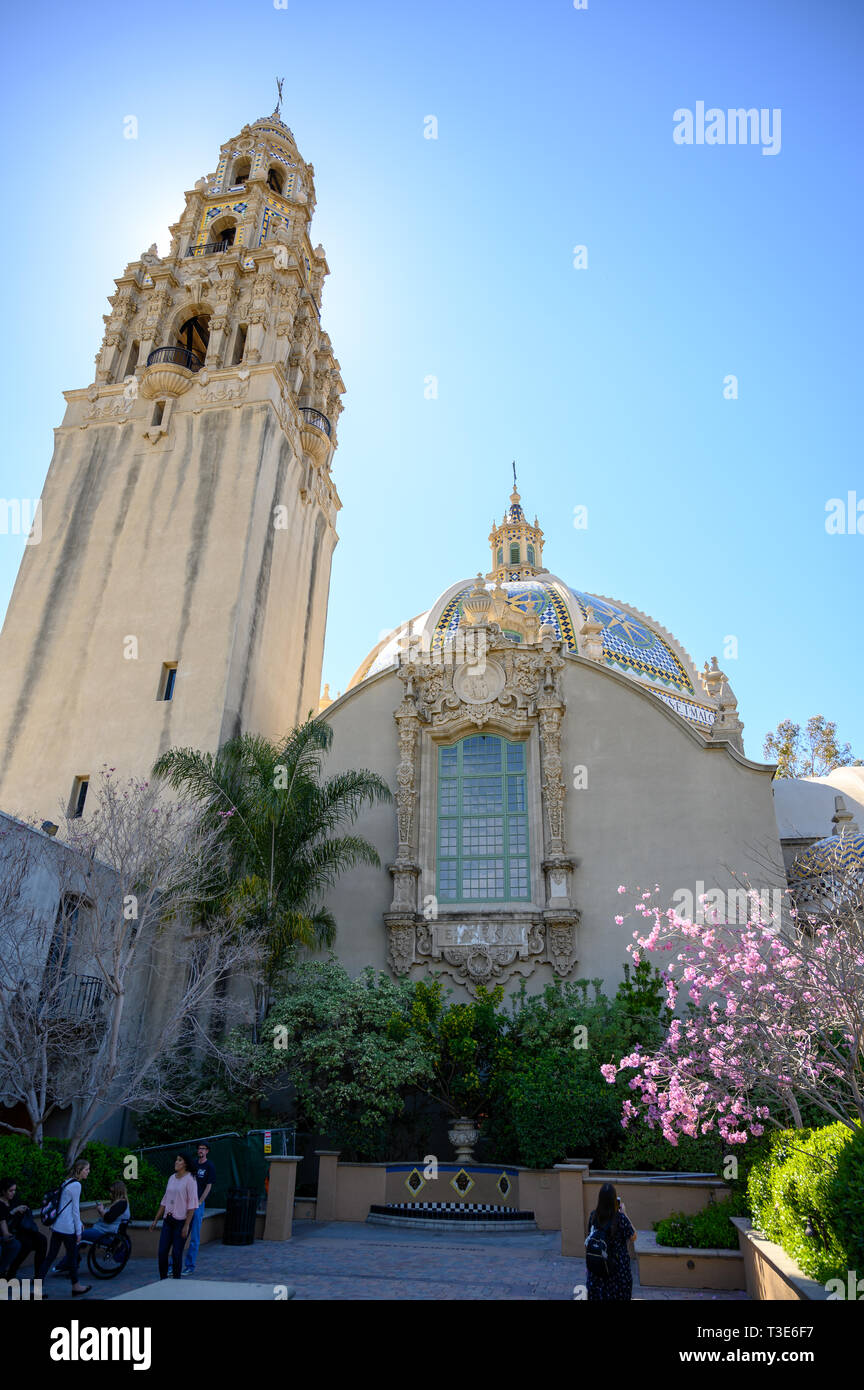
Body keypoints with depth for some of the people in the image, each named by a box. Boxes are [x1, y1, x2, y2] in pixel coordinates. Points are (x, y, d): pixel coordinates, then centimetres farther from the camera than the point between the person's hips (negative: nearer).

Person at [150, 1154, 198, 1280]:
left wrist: (186, 1225, -17)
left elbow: (192, 1205, -13)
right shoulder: (172, 1178, 10)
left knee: (176, 1253, -2)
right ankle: (163, 1279, 18)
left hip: (181, 1221, -6)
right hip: (168, 1220, 6)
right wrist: (155, 1220, 15)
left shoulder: (189, 1179, -11)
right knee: (162, 1252, 3)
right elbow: (165, 1201, 17)